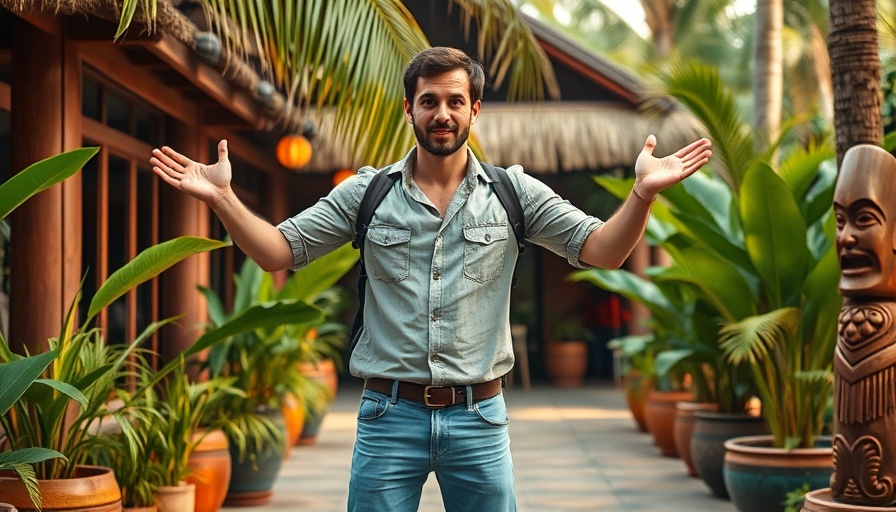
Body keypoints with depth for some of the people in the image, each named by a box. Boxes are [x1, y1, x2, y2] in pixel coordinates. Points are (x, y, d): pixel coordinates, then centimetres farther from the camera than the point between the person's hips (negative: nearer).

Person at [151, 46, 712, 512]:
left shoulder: (513, 192, 2)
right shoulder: (367, 193, 3)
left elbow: (602, 250, -4)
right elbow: (278, 251, 2)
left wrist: (643, 193, -21)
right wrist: (223, 198, -13)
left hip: (479, 417, 0)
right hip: (391, 414, 0)